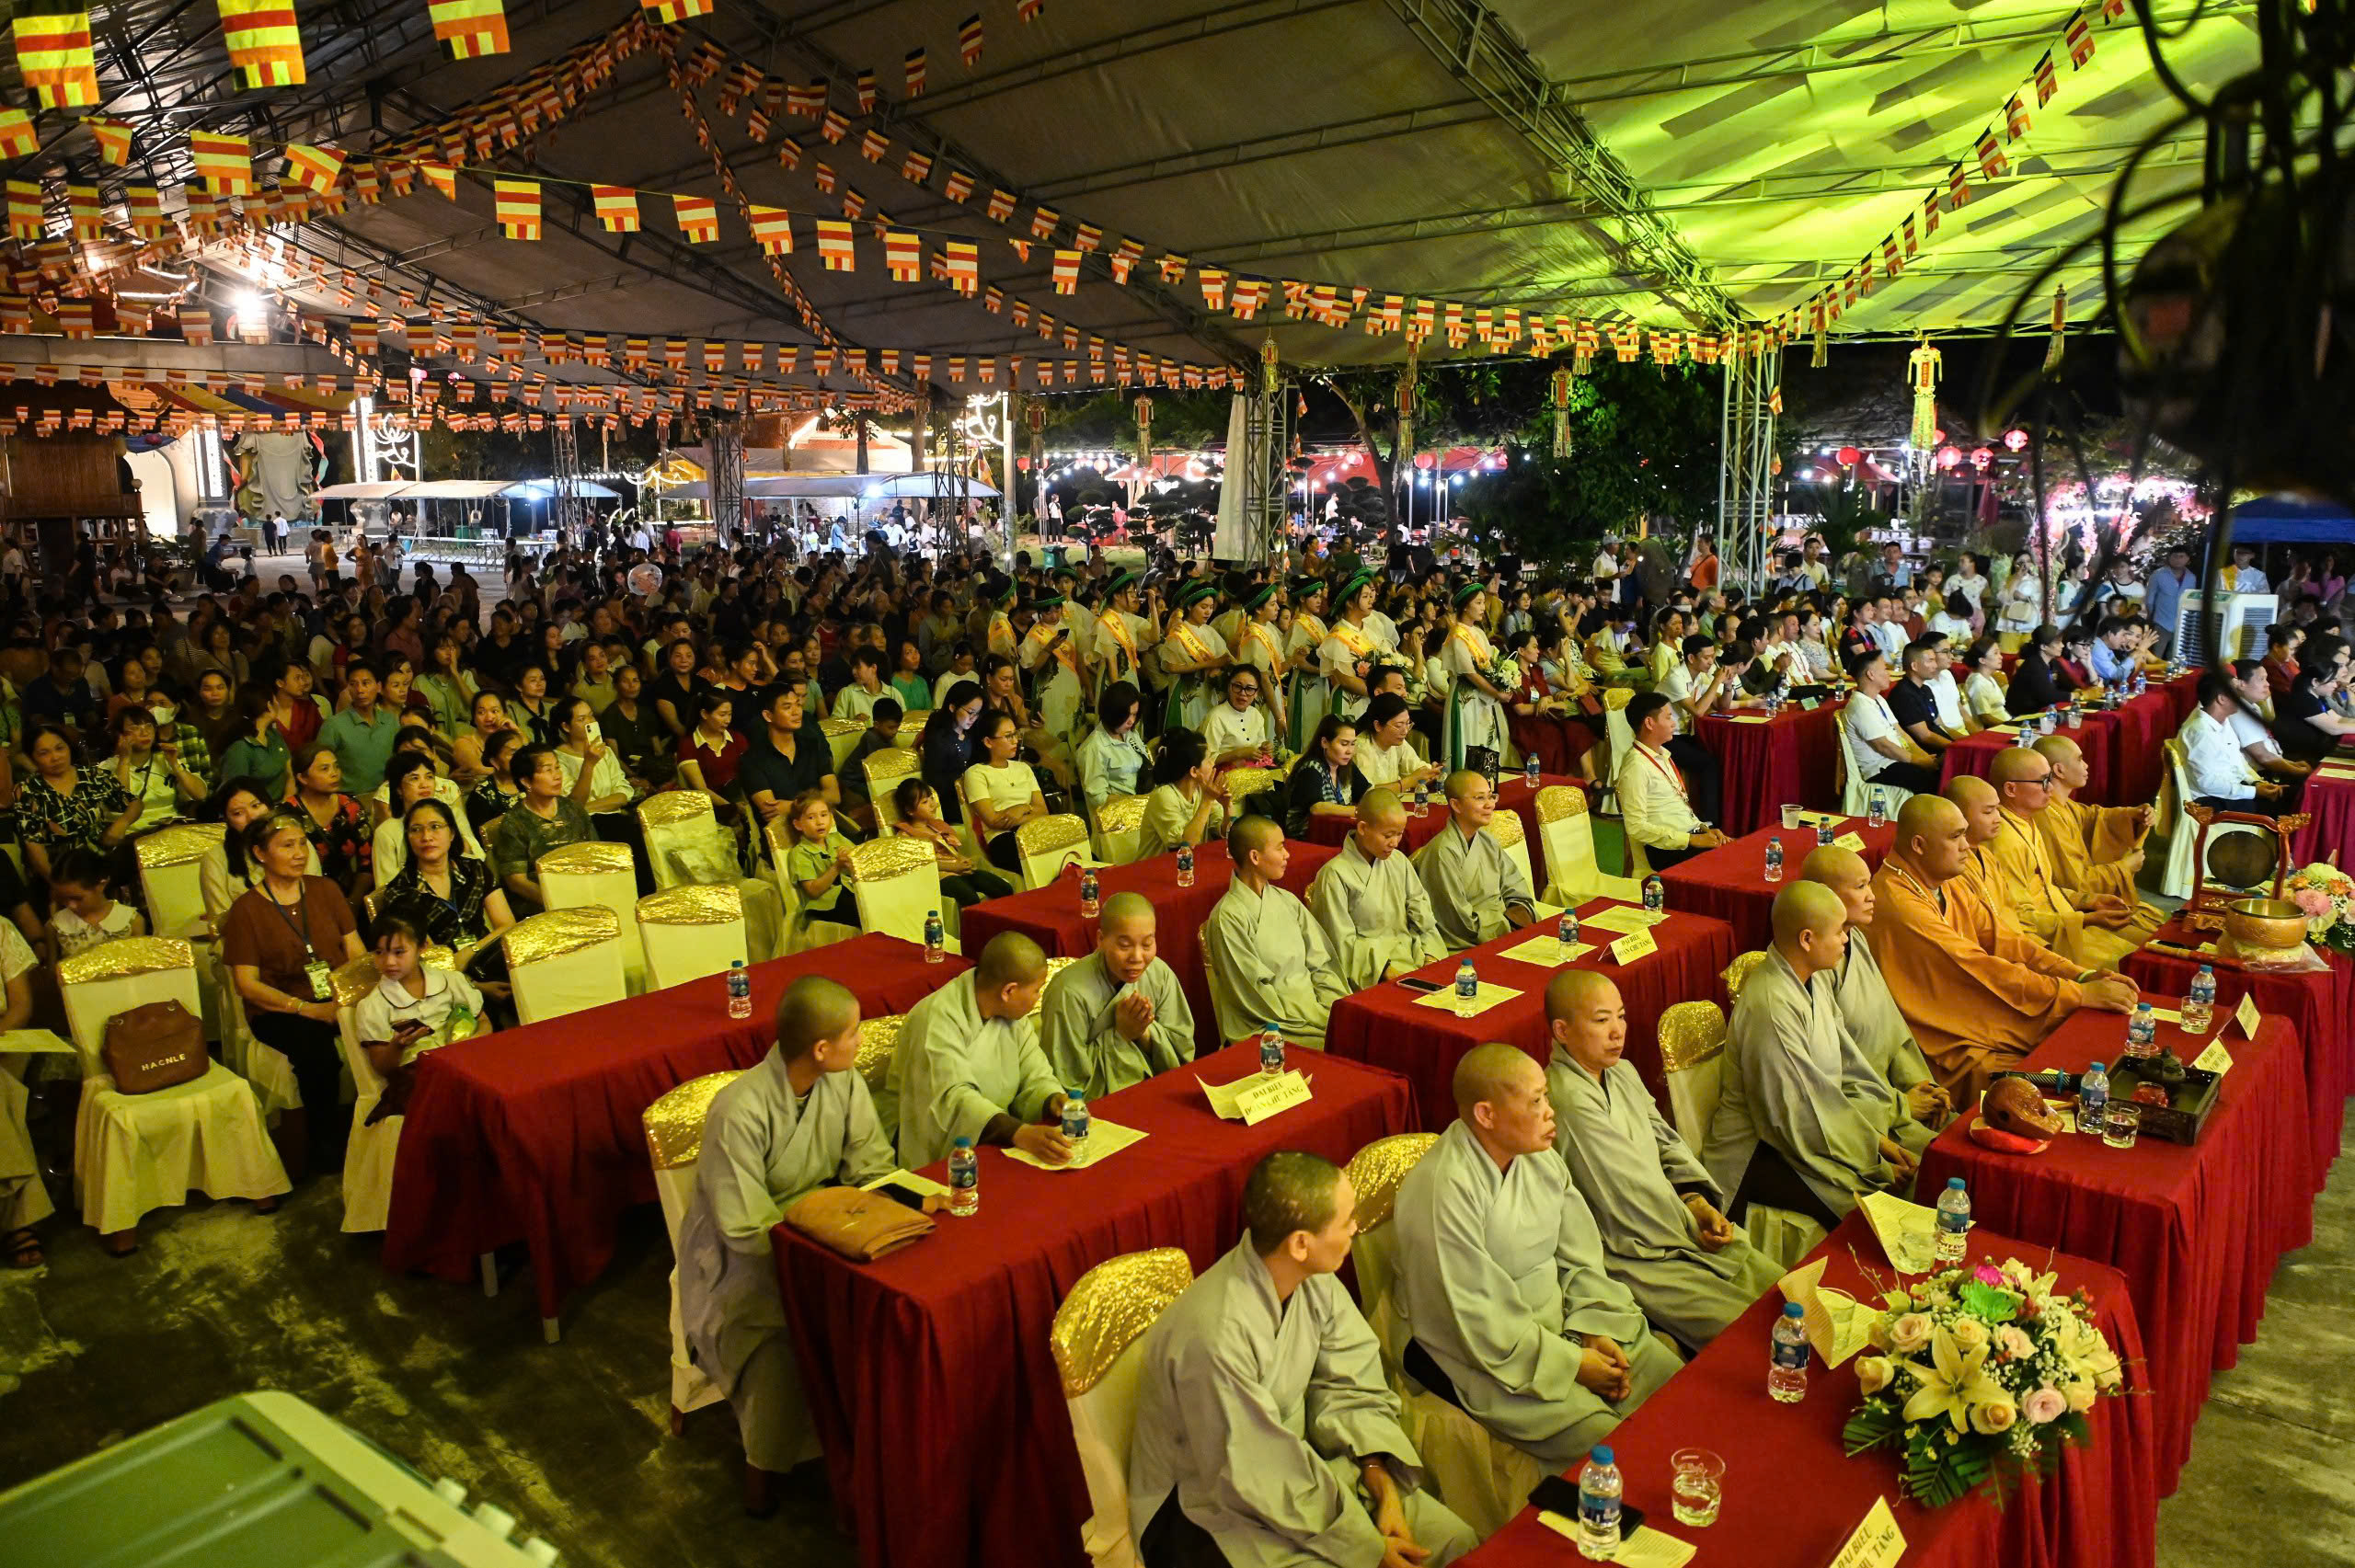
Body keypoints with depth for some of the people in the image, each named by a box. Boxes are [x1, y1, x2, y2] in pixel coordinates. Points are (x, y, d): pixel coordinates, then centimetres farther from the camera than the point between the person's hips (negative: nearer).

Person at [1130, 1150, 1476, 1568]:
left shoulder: (1315, 1281, -11)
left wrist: (1385, 1489, -13)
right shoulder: (1215, 1335, -33)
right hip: (1209, 1507, -7)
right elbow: (1258, 1482, -24)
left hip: (1295, 1458, 7)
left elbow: (1351, 1390, -1)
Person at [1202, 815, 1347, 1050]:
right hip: (1262, 1028, -7)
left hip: (1313, 1009, 7)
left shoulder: (1287, 901, 13)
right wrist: (1326, 1019, -14)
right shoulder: (1229, 917, -9)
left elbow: (1321, 964, 11)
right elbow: (1256, 996, -12)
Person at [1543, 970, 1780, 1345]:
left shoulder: (1622, 1072, 7)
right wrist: (1692, 1222, -7)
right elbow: (1631, 1192, -19)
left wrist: (1698, 1200, -3)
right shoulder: (1569, 1100, -25)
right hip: (1628, 1256, -9)